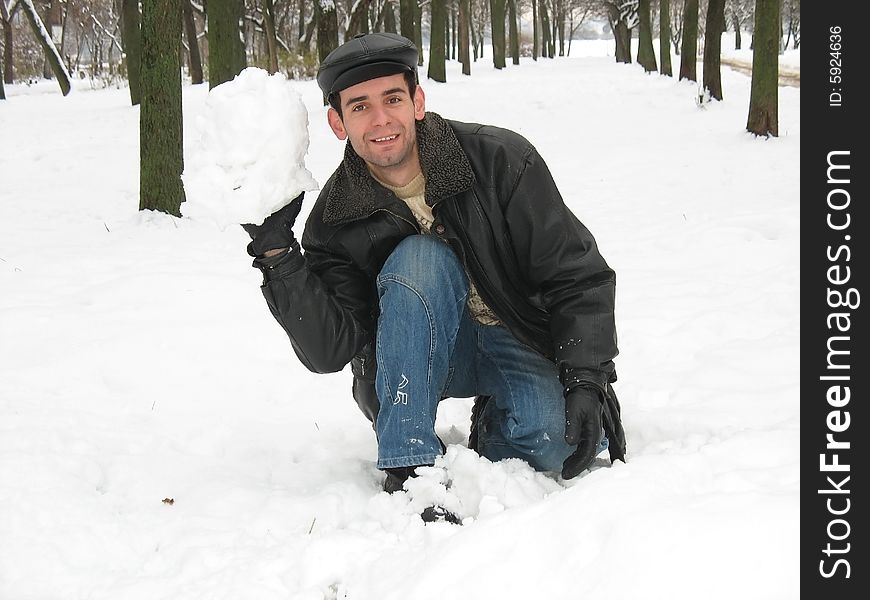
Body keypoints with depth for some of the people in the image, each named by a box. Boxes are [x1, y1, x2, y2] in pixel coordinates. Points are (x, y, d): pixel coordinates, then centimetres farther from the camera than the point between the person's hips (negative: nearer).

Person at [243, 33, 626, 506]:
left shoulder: (499, 159, -16)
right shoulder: (336, 219, -10)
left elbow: (579, 276, -14)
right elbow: (329, 352, -18)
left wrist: (588, 379, -26)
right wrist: (277, 256, -28)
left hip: (527, 348, -1)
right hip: (422, 358, 1)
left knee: (565, 440, -34)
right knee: (420, 257, -31)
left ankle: (496, 426, 4)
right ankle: (410, 466, -27)